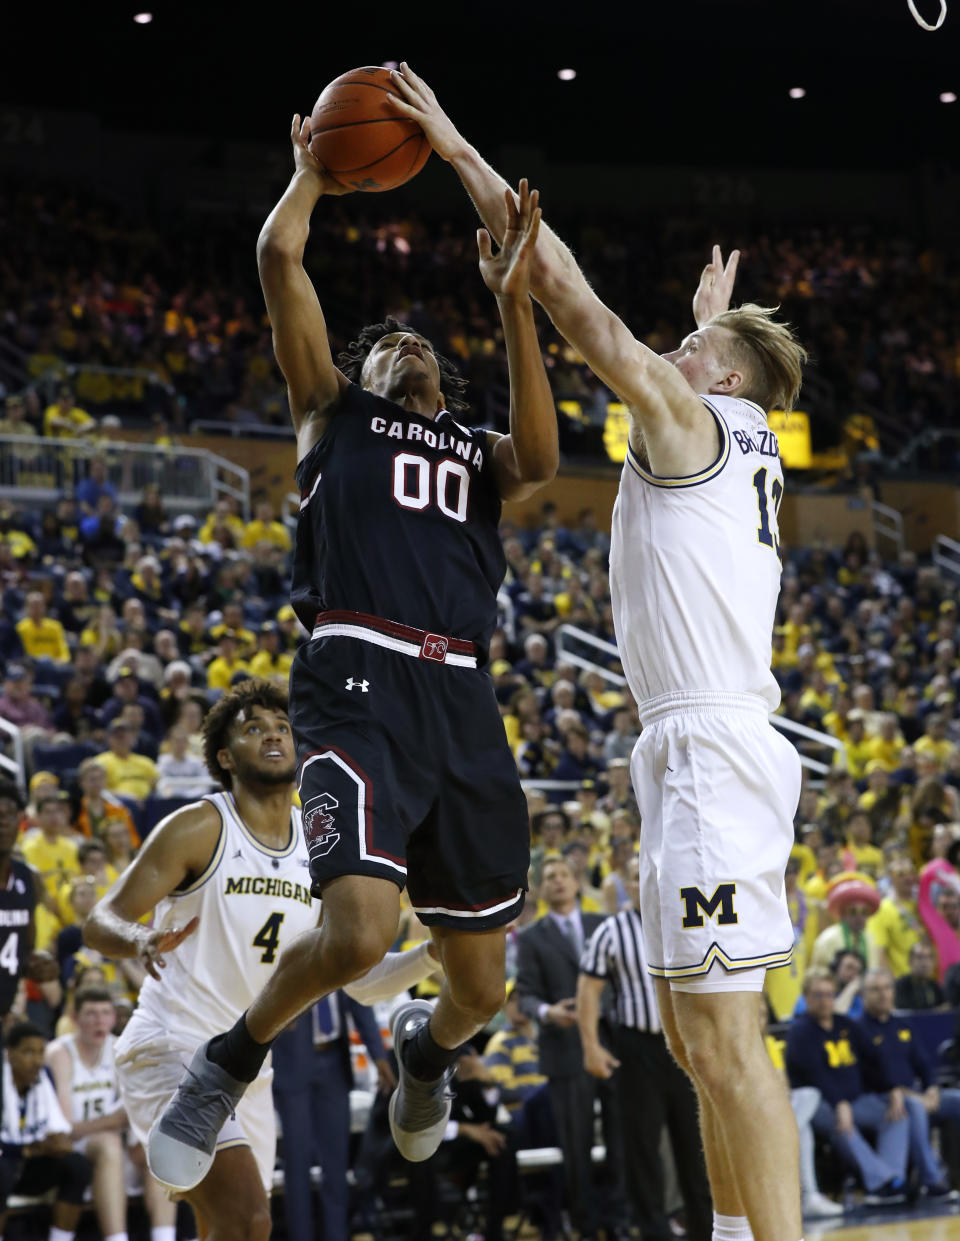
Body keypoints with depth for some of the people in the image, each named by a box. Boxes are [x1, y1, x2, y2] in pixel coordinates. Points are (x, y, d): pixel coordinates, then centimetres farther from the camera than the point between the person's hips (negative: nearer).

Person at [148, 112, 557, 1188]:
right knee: (359, 929, -26)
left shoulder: (478, 452, 27)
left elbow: (541, 459, 2)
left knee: (481, 985, 6)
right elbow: (279, 259, 9)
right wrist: (313, 170, 25)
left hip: (462, 699, 4)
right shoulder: (333, 411, 20)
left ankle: (424, 1049, 43)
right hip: (359, 683, -4)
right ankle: (231, 1061, 3)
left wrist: (512, 301, 2)